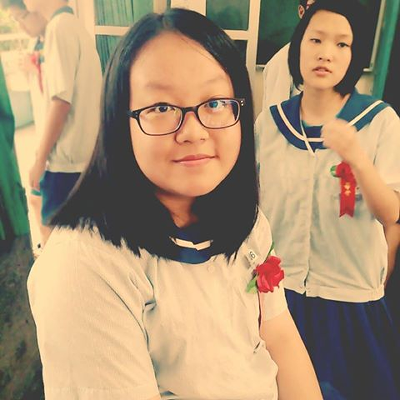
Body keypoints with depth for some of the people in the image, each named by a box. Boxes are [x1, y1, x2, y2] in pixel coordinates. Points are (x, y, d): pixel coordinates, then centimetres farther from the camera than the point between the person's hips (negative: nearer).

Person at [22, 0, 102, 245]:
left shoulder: (59, 26, -13)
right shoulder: (74, 25, 13)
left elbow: (61, 101, -20)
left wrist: (40, 159, -14)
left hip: (66, 157, -9)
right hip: (86, 153, 9)